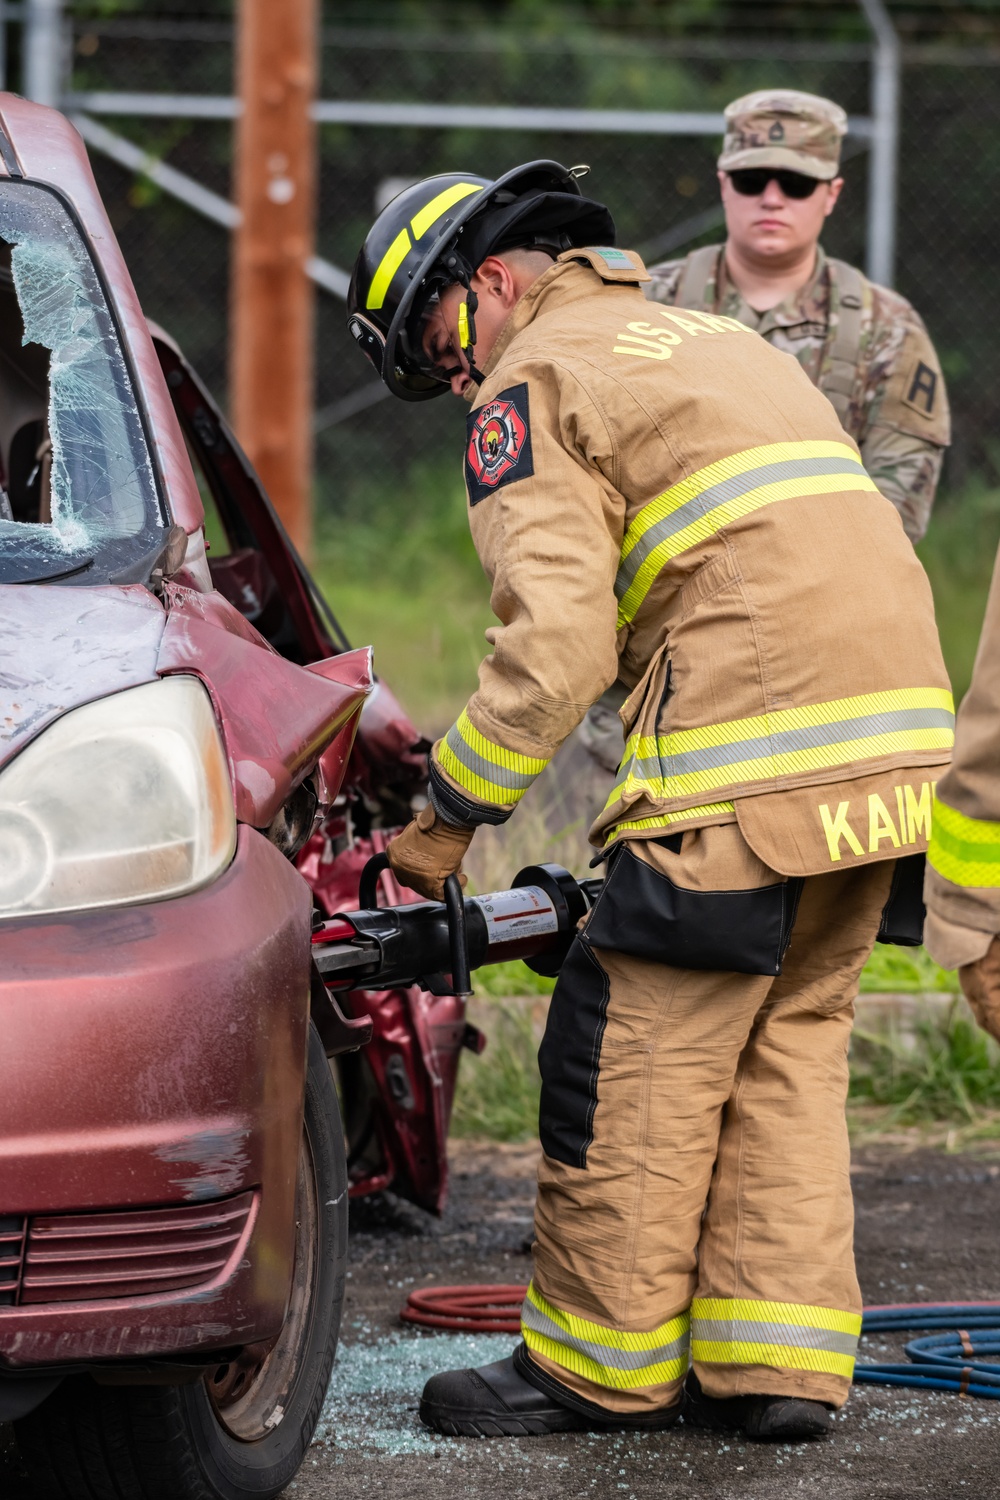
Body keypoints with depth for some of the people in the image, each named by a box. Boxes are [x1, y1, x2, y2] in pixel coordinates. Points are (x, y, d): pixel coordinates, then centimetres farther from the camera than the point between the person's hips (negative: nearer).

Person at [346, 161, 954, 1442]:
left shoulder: (535, 386, 0)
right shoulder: (719, 341, 27)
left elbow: (556, 644, -12)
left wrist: (444, 821, -3)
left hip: (755, 761, -9)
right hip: (894, 739, 9)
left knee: (634, 1063, 2)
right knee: (790, 1050, 15)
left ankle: (600, 1366, 10)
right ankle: (778, 1361, 13)